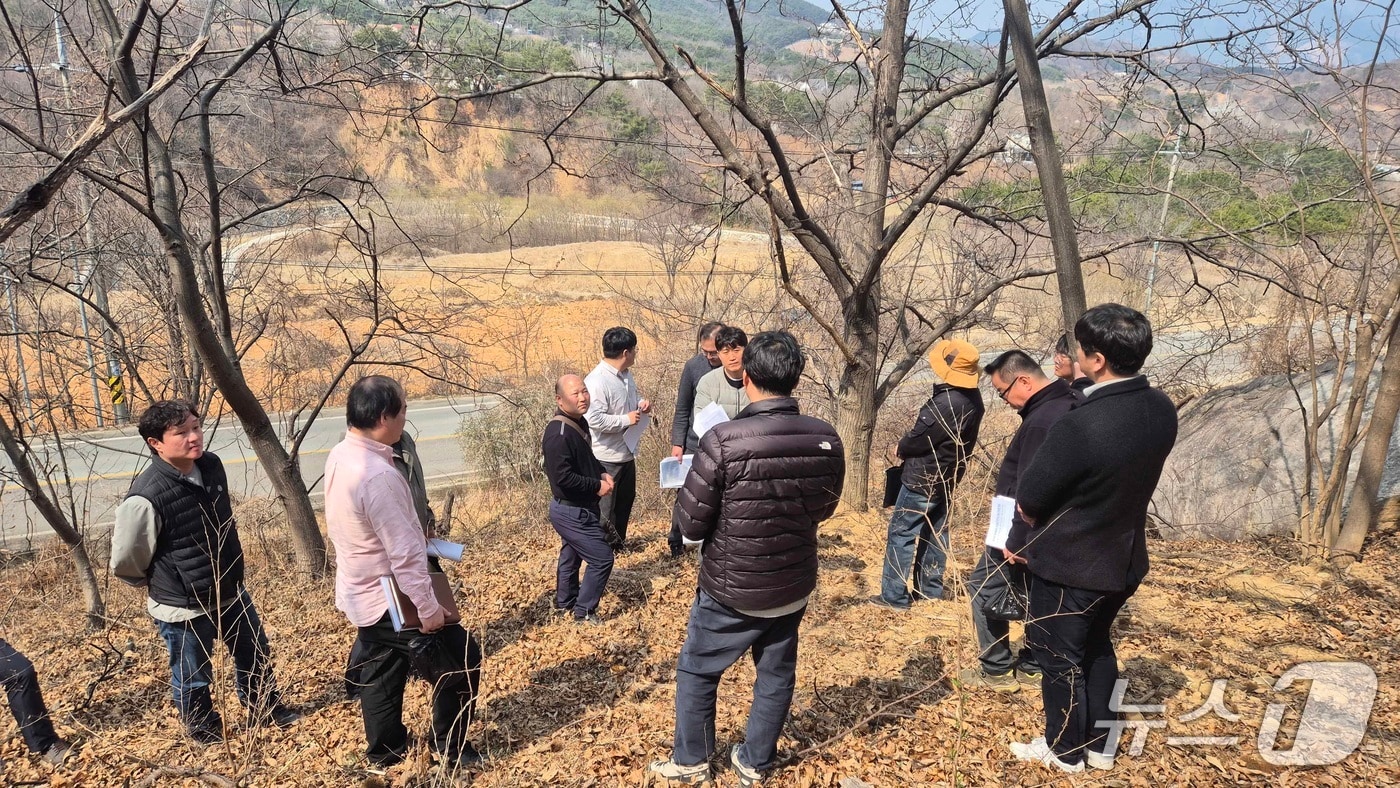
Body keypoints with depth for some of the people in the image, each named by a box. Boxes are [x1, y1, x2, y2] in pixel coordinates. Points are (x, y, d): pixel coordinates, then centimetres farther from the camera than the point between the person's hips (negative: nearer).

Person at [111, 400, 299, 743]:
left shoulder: (212, 466, -8)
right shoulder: (145, 497, -27)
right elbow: (125, 562, -13)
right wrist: (165, 585, 2)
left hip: (231, 592, 6)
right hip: (183, 610, -6)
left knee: (256, 655, 23)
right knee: (193, 679, 15)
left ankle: (265, 709, 47)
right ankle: (207, 734, 40)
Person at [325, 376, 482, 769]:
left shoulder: (340, 456, -1)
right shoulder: (378, 475, -31)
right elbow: (405, 554, -28)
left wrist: (416, 528, 11)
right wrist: (428, 608, -21)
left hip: (360, 593, 9)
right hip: (388, 599, -9)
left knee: (381, 670, 24)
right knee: (462, 655, 4)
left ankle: (385, 751, 41)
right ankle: (450, 748, 17)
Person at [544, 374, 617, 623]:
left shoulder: (580, 423, 4)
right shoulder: (558, 434, -27)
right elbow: (562, 477, -31)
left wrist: (601, 473, 1)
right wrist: (597, 486, -20)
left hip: (574, 510, 10)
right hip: (573, 512, -10)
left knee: (571, 558, 24)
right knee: (602, 558, -4)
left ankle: (564, 604, 41)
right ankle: (584, 613, 9)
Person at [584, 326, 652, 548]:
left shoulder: (626, 374, 4)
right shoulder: (598, 380, -26)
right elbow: (594, 419, -34)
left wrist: (641, 403, 1)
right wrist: (626, 419, -25)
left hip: (627, 453, 10)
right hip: (607, 457, -10)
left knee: (626, 499, 23)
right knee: (604, 507, 6)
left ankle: (619, 541, 40)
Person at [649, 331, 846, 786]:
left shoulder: (723, 442, -26)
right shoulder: (827, 440, -12)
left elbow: (690, 525, -17)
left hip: (731, 590, -3)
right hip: (794, 585, 4)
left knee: (696, 673, 19)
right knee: (776, 674, 22)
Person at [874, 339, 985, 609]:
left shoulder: (946, 403, -29)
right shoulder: (973, 399, 2)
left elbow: (918, 438, -21)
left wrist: (901, 448, 0)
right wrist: (909, 445, 6)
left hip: (922, 479, -9)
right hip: (947, 477, 9)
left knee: (901, 534, 0)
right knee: (935, 533, 18)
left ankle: (894, 596, 3)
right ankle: (930, 589, 28)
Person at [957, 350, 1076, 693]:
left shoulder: (1042, 420, -25)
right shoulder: (1065, 404, 8)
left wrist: (1017, 539, -24)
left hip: (1028, 527, -10)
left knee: (984, 586, 3)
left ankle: (997, 670, 10)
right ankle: (1032, 667, 27)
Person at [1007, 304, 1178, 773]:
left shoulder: (1079, 426, -32)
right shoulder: (1162, 410, -9)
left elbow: (1027, 501, -19)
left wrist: (1042, 530, 2)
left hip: (1070, 564, -7)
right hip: (1124, 558, 7)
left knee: (1059, 656, 14)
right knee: (1097, 645, 26)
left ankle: (1066, 750, 31)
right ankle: (1101, 742, 39)